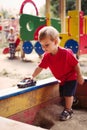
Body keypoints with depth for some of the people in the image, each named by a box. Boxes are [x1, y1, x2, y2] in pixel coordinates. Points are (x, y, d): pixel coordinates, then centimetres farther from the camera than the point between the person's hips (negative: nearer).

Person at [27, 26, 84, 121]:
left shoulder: (66, 53, -31)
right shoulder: (46, 56, -16)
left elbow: (76, 64, -22)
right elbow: (40, 67, -9)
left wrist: (79, 76, -16)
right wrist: (32, 77, -17)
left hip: (71, 77, -6)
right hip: (62, 79, 6)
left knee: (68, 93, -9)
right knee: (63, 94, 16)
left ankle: (68, 111, 9)